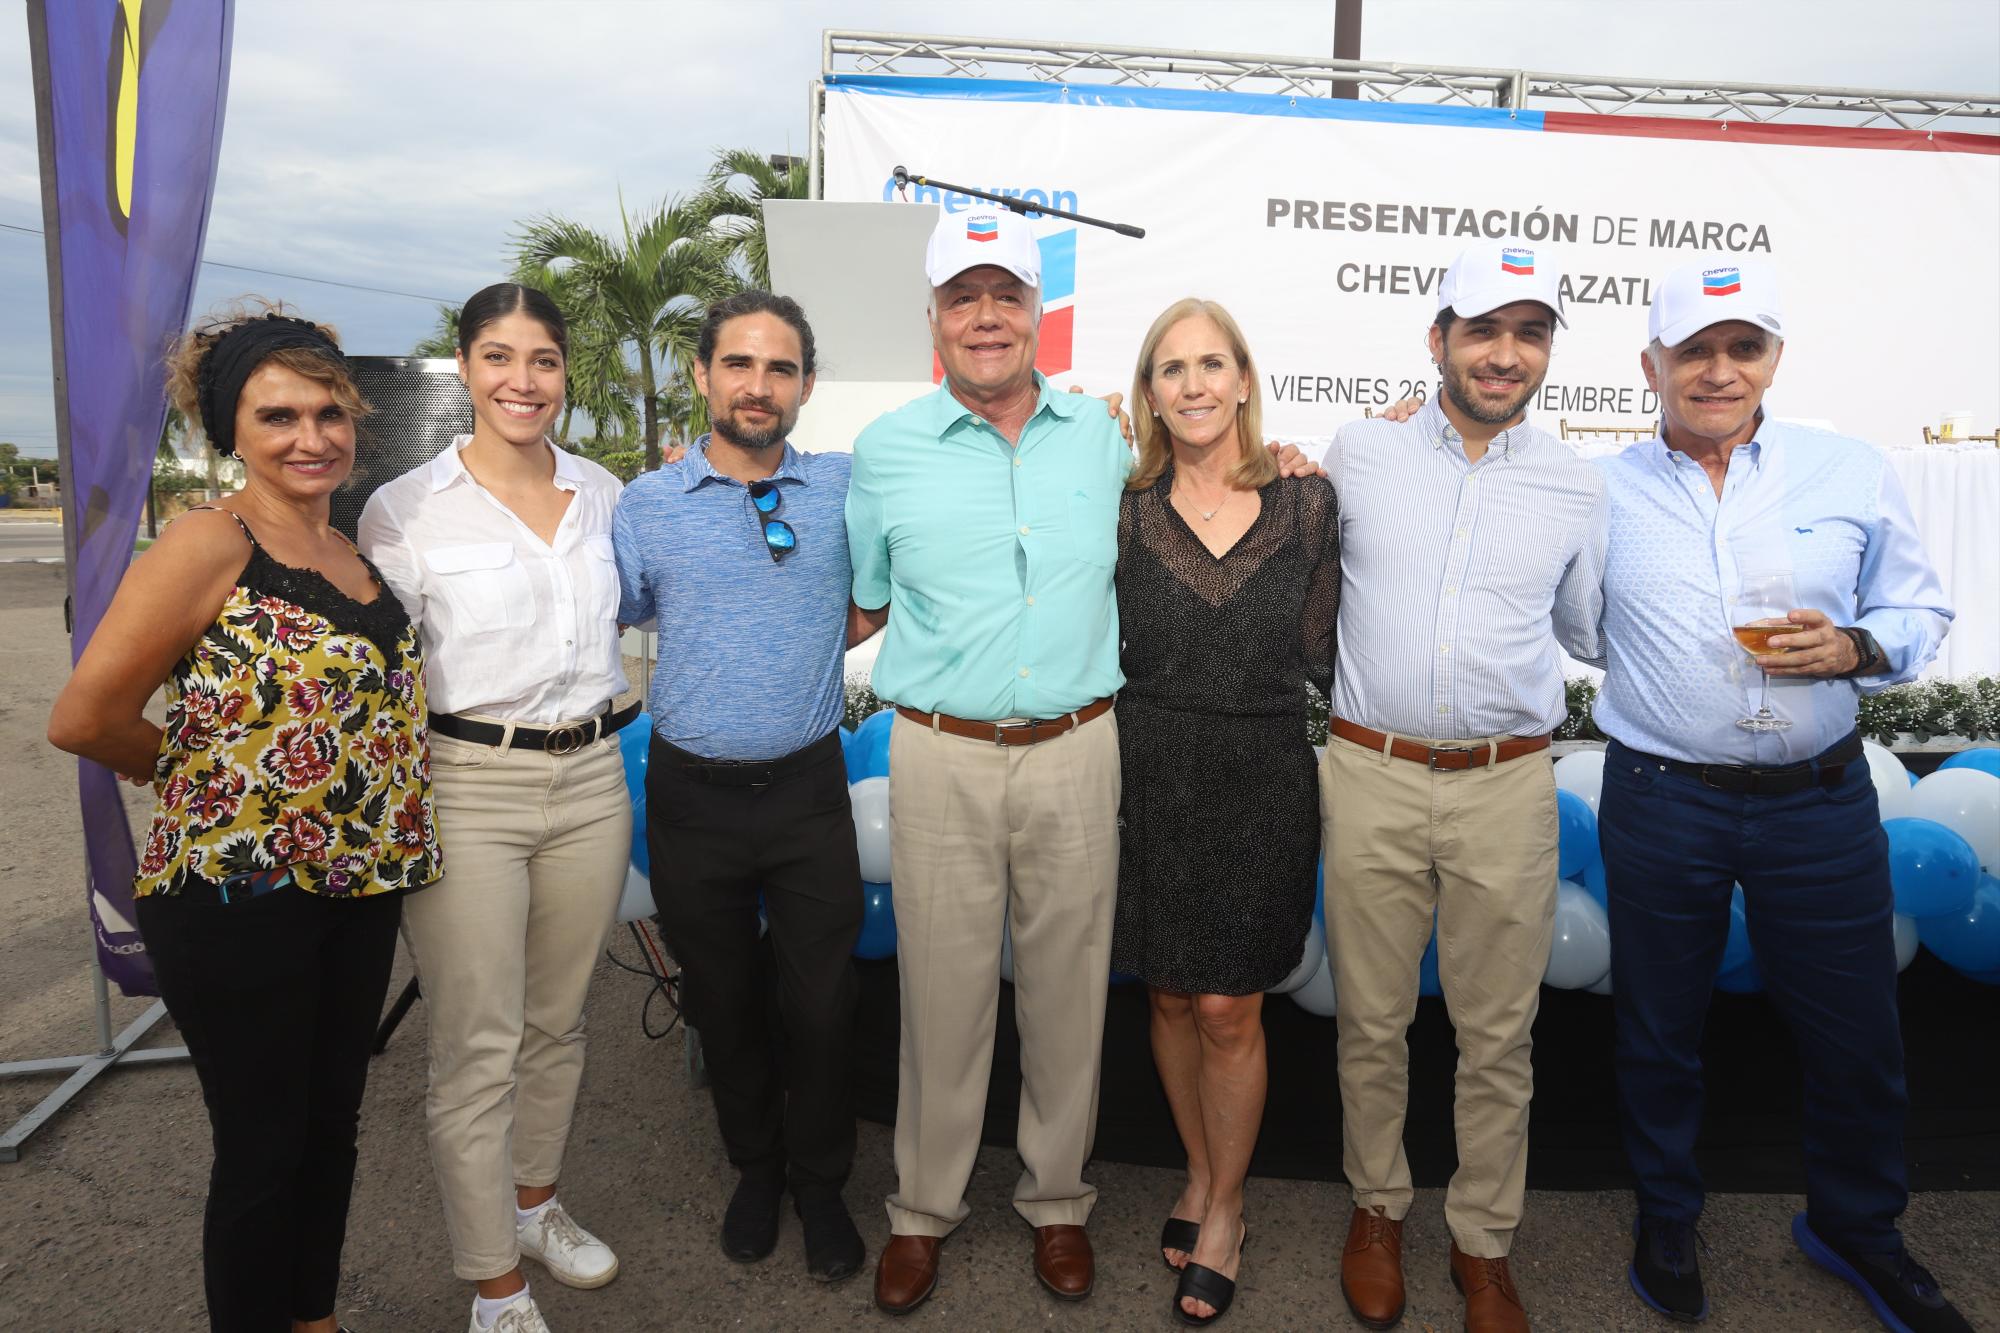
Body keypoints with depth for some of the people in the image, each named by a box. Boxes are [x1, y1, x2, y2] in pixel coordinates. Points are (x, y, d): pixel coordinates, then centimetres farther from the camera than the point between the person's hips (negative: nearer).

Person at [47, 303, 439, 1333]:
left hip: (358, 889, 7)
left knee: (332, 1126, 20)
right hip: (237, 896, -7)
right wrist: (203, 774, -2)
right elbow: (85, 718, -16)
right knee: (263, 1148, 8)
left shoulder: (351, 552, 9)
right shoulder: (209, 544, -13)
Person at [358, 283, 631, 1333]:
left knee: (558, 1022, 17)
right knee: (477, 1049, 2)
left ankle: (536, 1205, 40)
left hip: (590, 778, 4)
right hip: (467, 788, -4)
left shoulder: (603, 493, 8)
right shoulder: (407, 509, -4)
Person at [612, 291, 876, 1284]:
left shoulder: (844, 487, 0)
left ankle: (821, 1184, 29)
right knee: (722, 1000, 15)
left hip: (808, 787, 0)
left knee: (821, 1003, 7)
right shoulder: (646, 504, -1)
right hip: (693, 793, 1)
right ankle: (755, 1166, 37)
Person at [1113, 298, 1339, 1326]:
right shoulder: (1125, 510, 1)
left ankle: (1224, 1207, 28)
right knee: (1171, 996, 14)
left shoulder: (1308, 503, 0)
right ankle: (1199, 1173, 37)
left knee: (1227, 1009, 5)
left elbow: (1322, 660, -2)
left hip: (1263, 785, -1)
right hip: (1152, 777, 1)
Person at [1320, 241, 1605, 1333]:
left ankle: (1483, 1243, 31)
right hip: (1371, 778, 0)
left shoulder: (1577, 487, 7)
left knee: (1498, 1036, 11)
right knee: (1371, 1019, 11)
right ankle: (1377, 1208, 34)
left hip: (1508, 788, 1)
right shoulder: (1358, 453, 3)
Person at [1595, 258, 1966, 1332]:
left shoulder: (1854, 475, 1)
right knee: (1659, 1028, 14)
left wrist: (1855, 648, -14)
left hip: (1821, 802, 1)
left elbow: (1920, 612, 7)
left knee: (1855, 1033, 13)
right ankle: (1666, 1218, 37)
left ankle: (1854, 1227, 40)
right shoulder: (1602, 492, -1)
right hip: (1660, 806, -1)